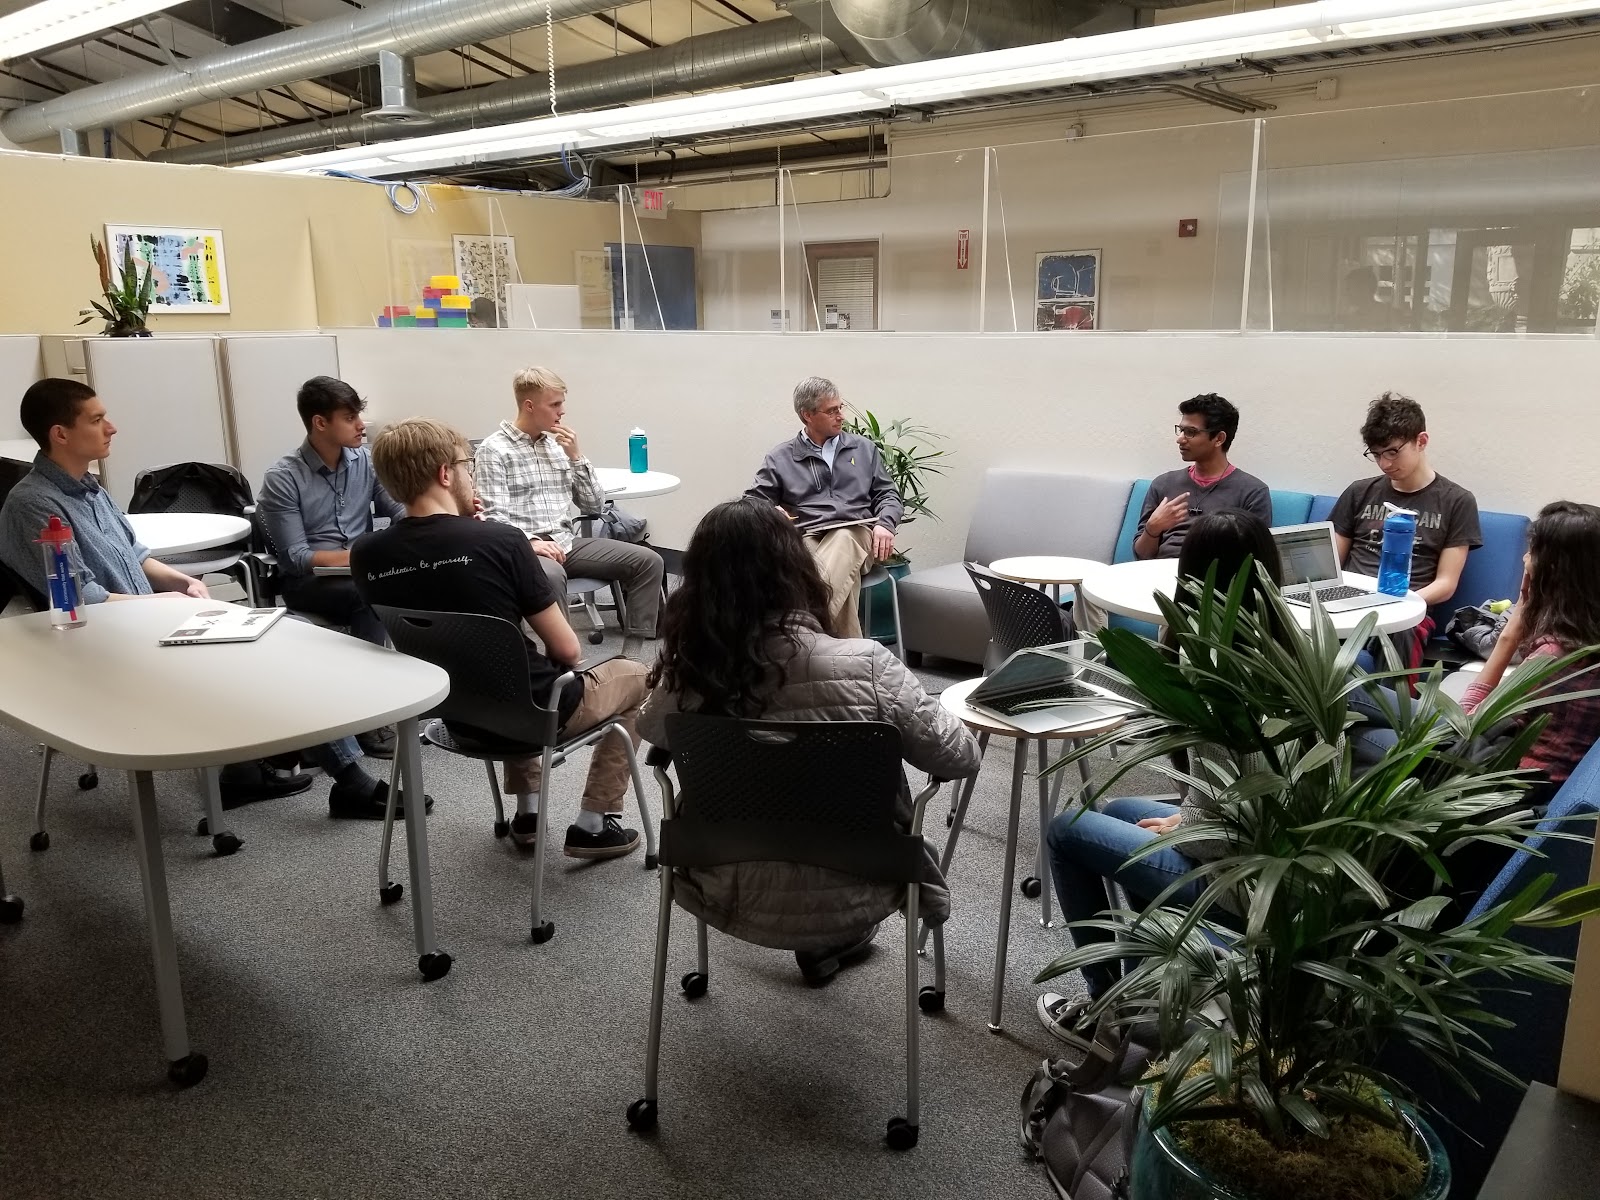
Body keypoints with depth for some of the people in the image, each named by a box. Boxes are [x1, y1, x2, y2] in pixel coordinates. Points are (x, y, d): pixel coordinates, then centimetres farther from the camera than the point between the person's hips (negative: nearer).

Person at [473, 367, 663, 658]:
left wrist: (575, 456, 2)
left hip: (567, 542, 6)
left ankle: (631, 653, -10)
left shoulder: (558, 444, 16)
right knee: (551, 576, -41)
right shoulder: (494, 449, -3)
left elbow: (596, 506, 13)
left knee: (647, 560, -10)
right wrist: (530, 541, -28)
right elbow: (494, 517, -12)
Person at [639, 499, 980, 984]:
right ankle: (830, 942, 43)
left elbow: (651, 731, 4)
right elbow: (962, 758, -11)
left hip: (725, 899, 2)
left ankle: (822, 943, 47)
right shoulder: (866, 667, -26)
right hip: (838, 903, -1)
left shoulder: (683, 678, -21)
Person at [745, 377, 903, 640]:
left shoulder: (864, 449, 25)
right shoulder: (780, 459, 19)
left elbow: (888, 495, 23)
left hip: (854, 532, 1)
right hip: (804, 537, 0)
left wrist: (884, 524, 0)